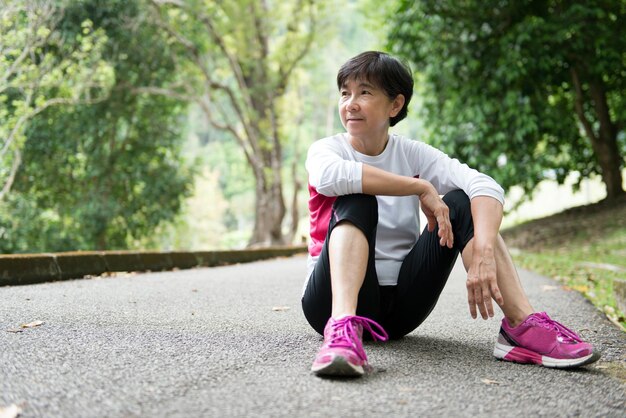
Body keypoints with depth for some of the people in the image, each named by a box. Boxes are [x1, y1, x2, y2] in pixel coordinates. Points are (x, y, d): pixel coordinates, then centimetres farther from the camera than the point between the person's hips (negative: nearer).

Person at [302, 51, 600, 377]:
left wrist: (483, 253, -33)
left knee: (460, 202, -11)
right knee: (357, 201, -26)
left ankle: (522, 326, -23)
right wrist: (421, 187, -27)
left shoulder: (412, 153, 2)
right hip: (337, 297, -3)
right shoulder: (325, 148, -4)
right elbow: (329, 175, -33)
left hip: (400, 306, 3)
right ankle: (343, 325, -48)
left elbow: (485, 186, -15)